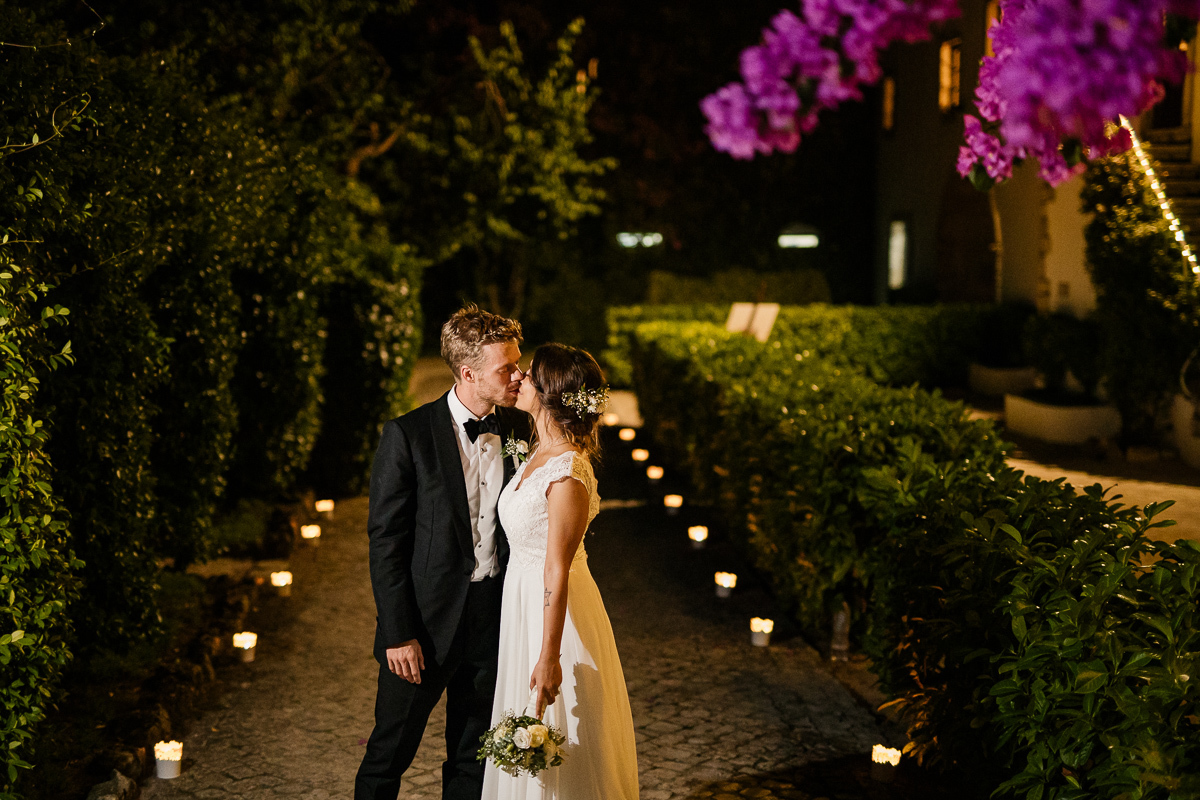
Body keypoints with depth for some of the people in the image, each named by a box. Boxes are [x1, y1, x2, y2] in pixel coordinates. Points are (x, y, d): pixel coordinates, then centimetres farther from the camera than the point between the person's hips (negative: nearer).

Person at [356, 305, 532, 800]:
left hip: (495, 621, 4)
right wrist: (399, 633, -13)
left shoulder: (517, 429, 1)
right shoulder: (409, 434, -12)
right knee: (389, 753, 10)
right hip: (426, 620, -4)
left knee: (473, 759, 16)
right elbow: (385, 540, -11)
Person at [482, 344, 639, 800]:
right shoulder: (540, 453, 4)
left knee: (561, 757, 7)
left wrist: (549, 658, -23)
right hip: (523, 604, 9)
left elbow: (558, 573, -25)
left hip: (557, 612, -9)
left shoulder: (568, 474, -25)